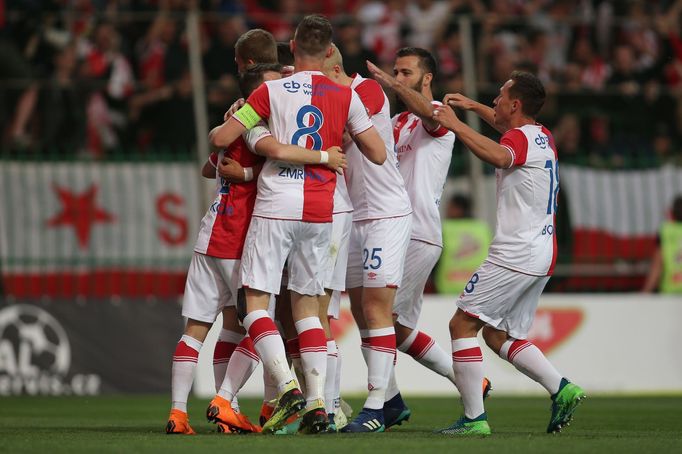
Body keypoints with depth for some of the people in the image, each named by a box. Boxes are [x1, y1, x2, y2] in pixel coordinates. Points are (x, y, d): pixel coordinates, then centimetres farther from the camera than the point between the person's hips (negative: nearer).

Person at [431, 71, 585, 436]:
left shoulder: (520, 139, -12)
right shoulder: (543, 137, 16)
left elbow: (499, 156, -38)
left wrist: (455, 125, -33)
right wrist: (473, 106, 42)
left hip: (514, 254, -10)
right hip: (542, 257, 10)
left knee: (462, 323, -6)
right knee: (499, 335, 17)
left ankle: (474, 417, -11)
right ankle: (561, 388, 2)